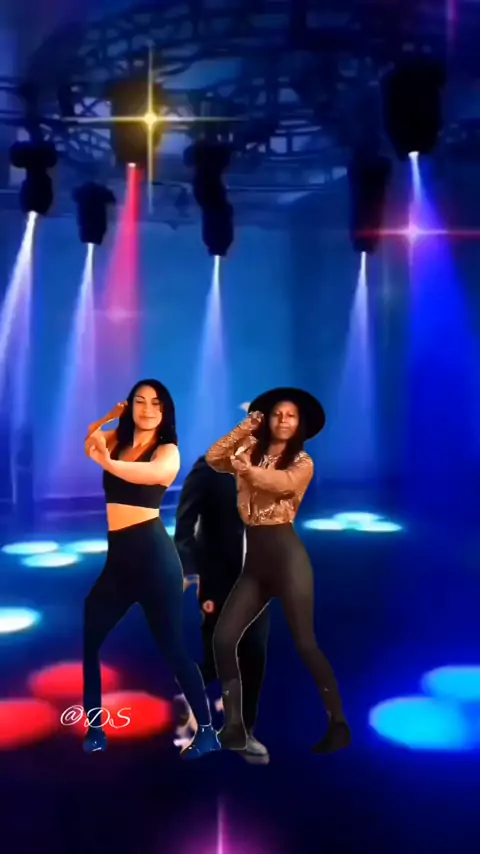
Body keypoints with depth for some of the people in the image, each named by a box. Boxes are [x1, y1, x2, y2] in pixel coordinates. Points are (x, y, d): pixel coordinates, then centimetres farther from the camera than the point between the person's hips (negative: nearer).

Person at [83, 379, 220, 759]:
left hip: (152, 553, -6)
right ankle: (93, 731, 21)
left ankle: (207, 731, 10)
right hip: (114, 556, 6)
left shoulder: (168, 450, -4)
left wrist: (108, 462, -41)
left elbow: (157, 472, -27)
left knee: (172, 646, -3)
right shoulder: (116, 440, 13)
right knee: (84, 640, 7)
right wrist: (108, 417, 3)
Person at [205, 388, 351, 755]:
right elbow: (213, 459, -1)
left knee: (304, 642, -6)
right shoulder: (251, 452, 15)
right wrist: (244, 428, -2)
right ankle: (234, 725, 8)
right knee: (223, 638, -2)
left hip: (286, 553, -5)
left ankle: (339, 725, 6)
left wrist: (245, 468, -24)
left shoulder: (303, 462, 3)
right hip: (254, 560, 5)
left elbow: (283, 483, -19)